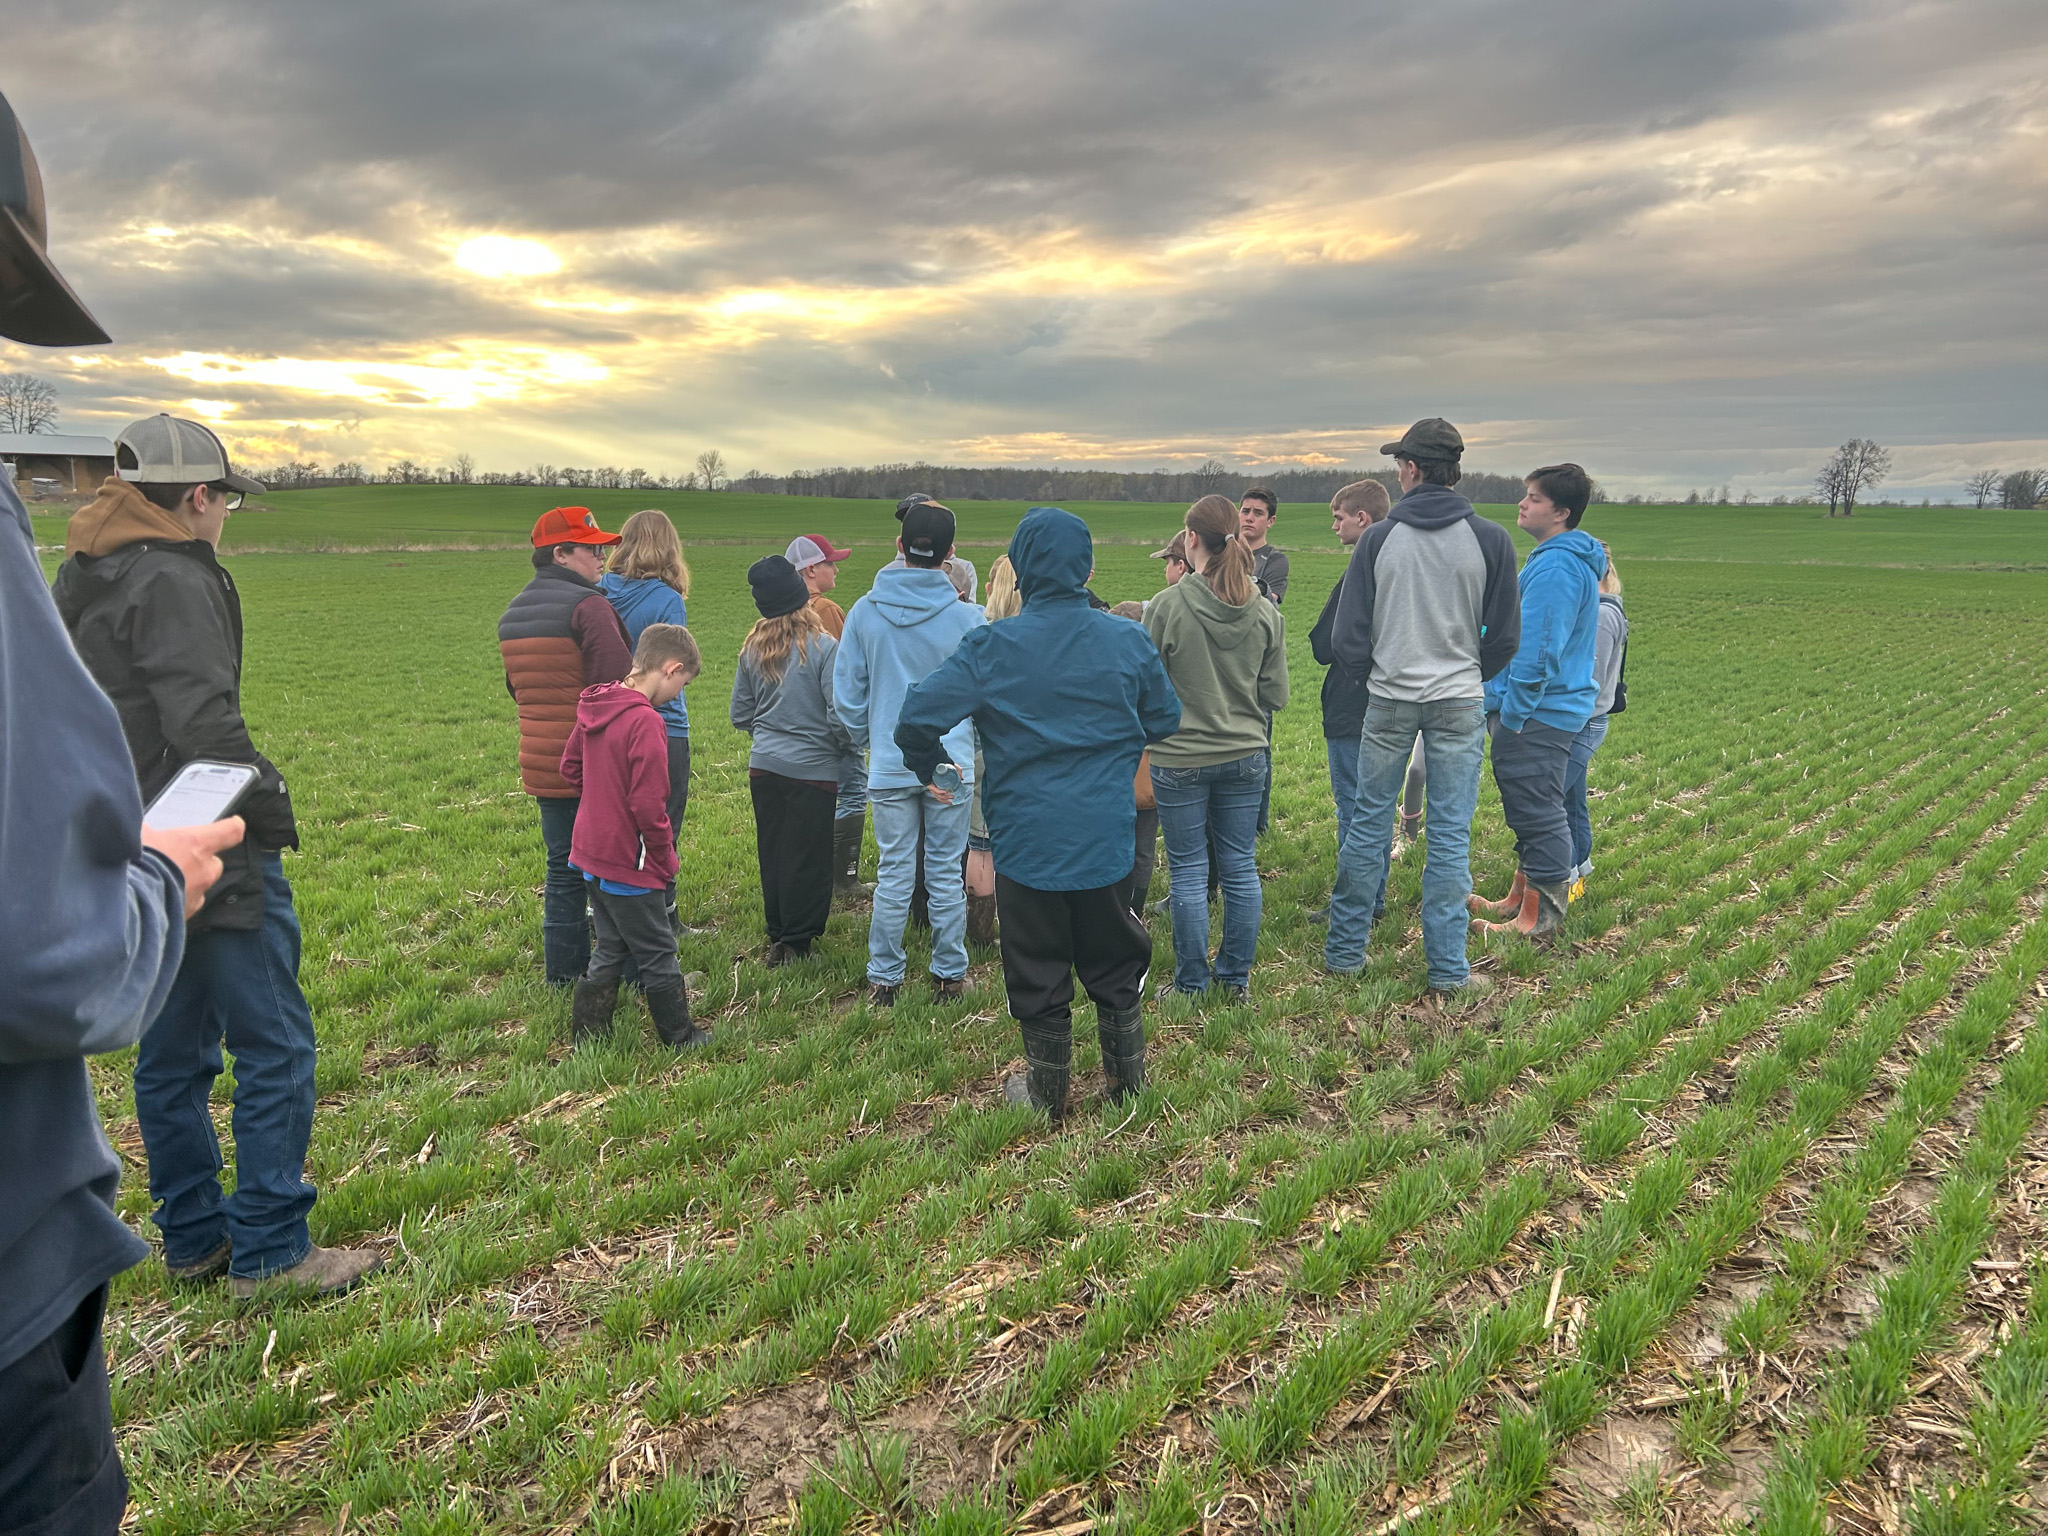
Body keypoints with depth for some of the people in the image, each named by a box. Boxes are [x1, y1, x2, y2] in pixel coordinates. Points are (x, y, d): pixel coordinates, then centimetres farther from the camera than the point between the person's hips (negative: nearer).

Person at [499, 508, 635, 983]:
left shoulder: (512, 614, 13)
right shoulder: (588, 605, -16)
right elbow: (618, 683, -21)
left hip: (542, 766, 8)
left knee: (563, 868, 16)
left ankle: (563, 971, 23)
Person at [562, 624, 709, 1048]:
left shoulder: (594, 707, 3)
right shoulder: (646, 722, -23)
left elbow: (570, 767, 16)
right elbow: (648, 806, -23)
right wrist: (667, 861, -9)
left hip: (590, 854, 8)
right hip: (628, 862, -8)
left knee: (611, 949, 20)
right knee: (658, 956, 7)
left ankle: (586, 1034, 26)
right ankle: (680, 1038, 20)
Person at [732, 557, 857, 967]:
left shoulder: (752, 649, 1)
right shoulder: (824, 648, -15)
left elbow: (740, 715, 8)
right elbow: (840, 716, -17)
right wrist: (845, 748, 3)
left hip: (763, 765, 5)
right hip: (812, 769, -5)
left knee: (771, 853, 15)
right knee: (806, 856, 6)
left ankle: (778, 936, 26)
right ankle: (797, 941, 13)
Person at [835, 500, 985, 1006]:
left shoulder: (865, 612, -2)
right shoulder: (968, 617, -6)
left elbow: (847, 691, 5)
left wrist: (867, 741, 20)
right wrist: (974, 743, 20)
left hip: (889, 766, 1)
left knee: (894, 874, 8)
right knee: (946, 874, 9)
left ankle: (883, 978, 16)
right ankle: (949, 974, 19)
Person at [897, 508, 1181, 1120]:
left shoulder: (994, 646, -14)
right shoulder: (1127, 640, -6)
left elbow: (917, 716, -18)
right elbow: (1165, 720, 6)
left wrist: (926, 769, 2)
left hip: (1026, 838, -2)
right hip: (1107, 837, 2)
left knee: (1039, 976, 14)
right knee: (1115, 967, 20)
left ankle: (1047, 1094, 28)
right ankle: (1128, 1082, 33)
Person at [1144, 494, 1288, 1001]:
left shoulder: (1168, 606, -15)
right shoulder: (1265, 612, -3)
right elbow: (1276, 694, 2)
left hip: (1180, 758, -3)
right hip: (1245, 755, 4)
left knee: (1189, 871, 7)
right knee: (1240, 867, 13)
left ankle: (1191, 983, 17)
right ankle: (1237, 977, 24)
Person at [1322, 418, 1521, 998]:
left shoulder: (1377, 538, -5)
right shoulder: (1491, 540, -4)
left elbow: (1347, 638, -4)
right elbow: (1503, 637, 2)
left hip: (1388, 701, 0)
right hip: (1460, 702, 0)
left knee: (1369, 822, 11)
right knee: (1450, 834, 4)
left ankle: (1344, 950, 19)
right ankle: (1448, 971, 9)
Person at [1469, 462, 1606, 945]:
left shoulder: (1556, 567, -19)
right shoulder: (1568, 559, 16)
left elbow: (1539, 651, -22)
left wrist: (1512, 713, -18)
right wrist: (1505, 705, 23)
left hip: (1537, 711, -11)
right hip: (1544, 709, 11)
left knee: (1538, 813, -3)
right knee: (1529, 810, 18)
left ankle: (1539, 922, 4)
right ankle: (1519, 899, 30)